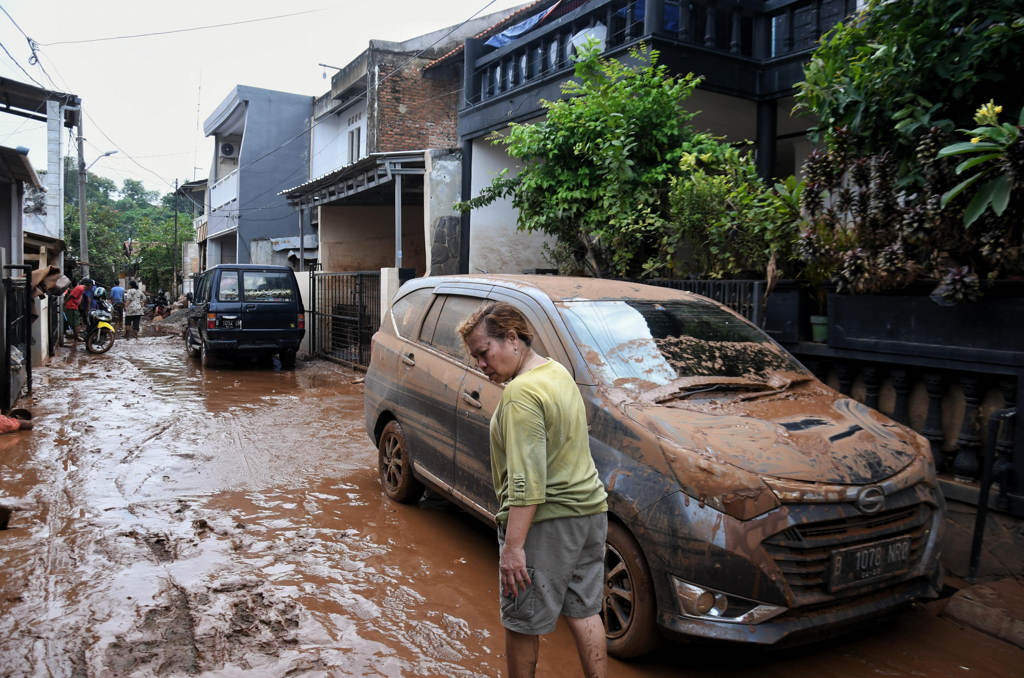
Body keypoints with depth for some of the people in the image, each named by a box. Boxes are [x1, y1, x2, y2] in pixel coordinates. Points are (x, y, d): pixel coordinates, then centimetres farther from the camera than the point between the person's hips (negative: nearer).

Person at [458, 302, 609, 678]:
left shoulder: (521, 393, -21)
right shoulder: (559, 372, 10)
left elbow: (526, 482, -26)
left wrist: (513, 546, -24)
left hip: (545, 520, -9)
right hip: (590, 507, 9)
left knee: (521, 621, 8)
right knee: (583, 612, 18)